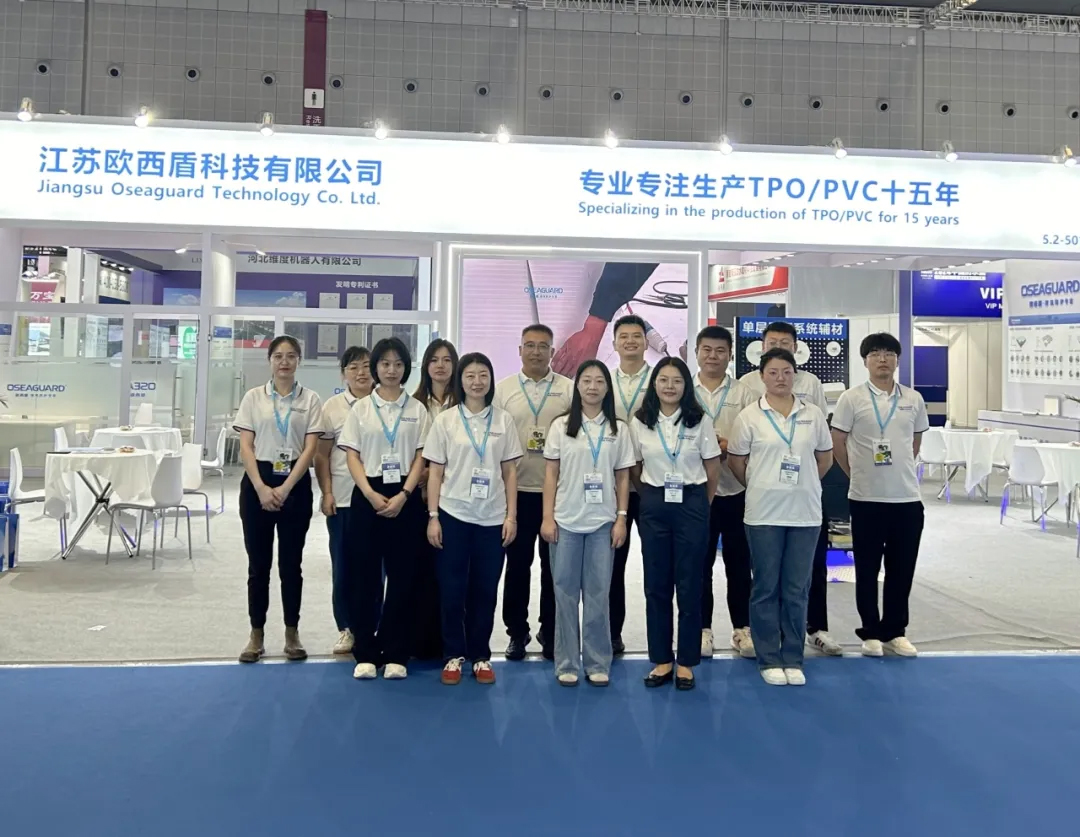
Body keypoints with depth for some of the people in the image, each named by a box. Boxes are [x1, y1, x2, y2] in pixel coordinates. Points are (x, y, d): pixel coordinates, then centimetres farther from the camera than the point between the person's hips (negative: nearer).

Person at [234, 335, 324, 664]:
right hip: (257, 483, 0)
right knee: (258, 563, 5)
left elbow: (310, 448, -4)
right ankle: (256, 635, 16)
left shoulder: (310, 399, 2)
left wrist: (285, 488, -12)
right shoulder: (253, 397, 4)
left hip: (296, 484, 0)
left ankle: (292, 634, 18)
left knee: (291, 563, 6)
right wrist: (261, 488, -12)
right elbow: (245, 447, -1)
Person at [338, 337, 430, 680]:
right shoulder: (361, 408, 6)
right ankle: (365, 652, 12)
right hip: (368, 495, 0)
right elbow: (352, 455, 1)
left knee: (402, 574, 2)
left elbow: (421, 457, 1)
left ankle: (395, 653, 11)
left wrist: (403, 495, -12)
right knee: (364, 574, 2)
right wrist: (370, 494, -12)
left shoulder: (417, 409, 5)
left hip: (405, 497, 0)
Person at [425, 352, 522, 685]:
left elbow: (510, 472, 5)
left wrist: (511, 516, -1)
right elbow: (435, 472, 1)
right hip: (453, 515, -1)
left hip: (492, 518, 1)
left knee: (485, 590, 7)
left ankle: (481, 655, 19)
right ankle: (453, 655, 17)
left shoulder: (503, 420, 4)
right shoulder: (445, 420, 1)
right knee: (452, 589, 3)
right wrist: (433, 516, -5)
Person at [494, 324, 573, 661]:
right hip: (517, 490, 0)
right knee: (517, 563, 7)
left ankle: (550, 631, 22)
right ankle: (517, 631, 20)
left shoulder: (569, 390, 4)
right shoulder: (502, 389, 4)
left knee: (553, 564, 8)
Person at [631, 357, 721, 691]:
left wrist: (701, 504, 8)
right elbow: (635, 468, 8)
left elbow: (713, 467, 3)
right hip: (654, 507, 1)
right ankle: (661, 660, 16)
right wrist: (650, 499, 9)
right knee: (656, 583, 5)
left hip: (692, 505, -1)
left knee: (689, 584, 2)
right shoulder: (639, 422, 1)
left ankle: (686, 662, 13)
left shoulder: (699, 420, -2)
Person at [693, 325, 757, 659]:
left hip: (736, 489, 0)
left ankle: (742, 628, 20)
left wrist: (728, 446, -17)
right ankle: (702, 628, 18)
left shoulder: (744, 394, 4)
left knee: (739, 563, 8)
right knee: (699, 563, 7)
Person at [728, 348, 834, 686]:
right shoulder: (749, 416, -3)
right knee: (766, 588, 5)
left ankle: (793, 658, 18)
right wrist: (761, 488, 7)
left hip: (805, 513, 2)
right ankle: (769, 659, 15)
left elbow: (825, 458, 14)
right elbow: (736, 462, 3)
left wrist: (803, 485, 10)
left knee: (797, 589, 8)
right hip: (764, 514, -2)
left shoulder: (813, 415, 4)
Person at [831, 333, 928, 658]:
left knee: (902, 569, 9)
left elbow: (915, 442, 18)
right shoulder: (852, 398, -4)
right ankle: (871, 633, 17)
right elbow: (837, 442, -1)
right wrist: (858, 473, 4)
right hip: (866, 498, -3)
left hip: (908, 497, 3)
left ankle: (895, 631, 23)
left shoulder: (913, 399, 6)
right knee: (867, 569, 6)